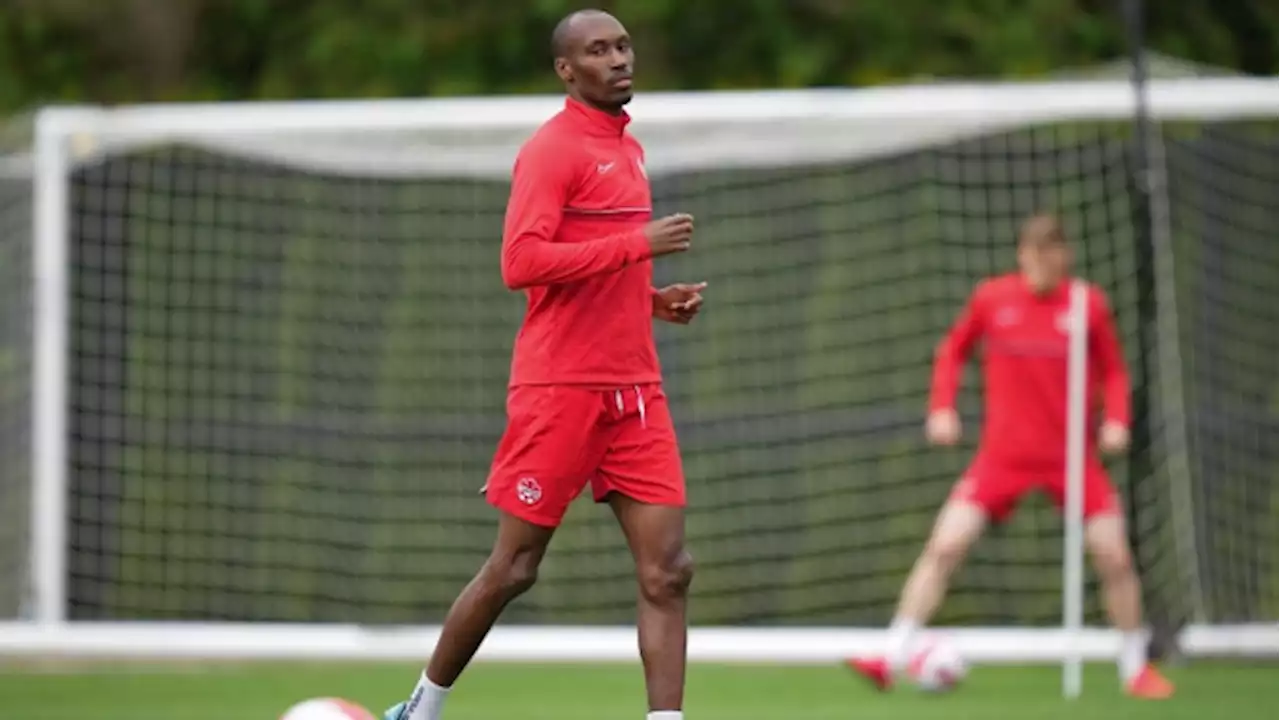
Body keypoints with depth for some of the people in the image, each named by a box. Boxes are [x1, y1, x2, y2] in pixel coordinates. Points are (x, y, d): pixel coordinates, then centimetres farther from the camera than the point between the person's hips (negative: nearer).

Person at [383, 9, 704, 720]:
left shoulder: (629, 150, 17)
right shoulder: (553, 149, -9)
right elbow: (522, 262, -21)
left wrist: (655, 299, 9)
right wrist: (638, 244, -22)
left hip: (633, 388, 7)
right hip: (560, 388, -7)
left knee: (667, 570, -5)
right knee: (513, 567, 1)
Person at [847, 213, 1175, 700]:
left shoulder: (1087, 305, -4)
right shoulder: (991, 298, -3)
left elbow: (1113, 371, 7)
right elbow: (953, 351, 13)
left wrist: (1116, 419, -9)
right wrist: (942, 408, 1)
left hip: (1073, 455, 0)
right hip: (1004, 454, 0)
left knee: (1114, 557, -5)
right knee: (944, 546, -11)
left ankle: (1135, 668, 14)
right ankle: (894, 657, -7)